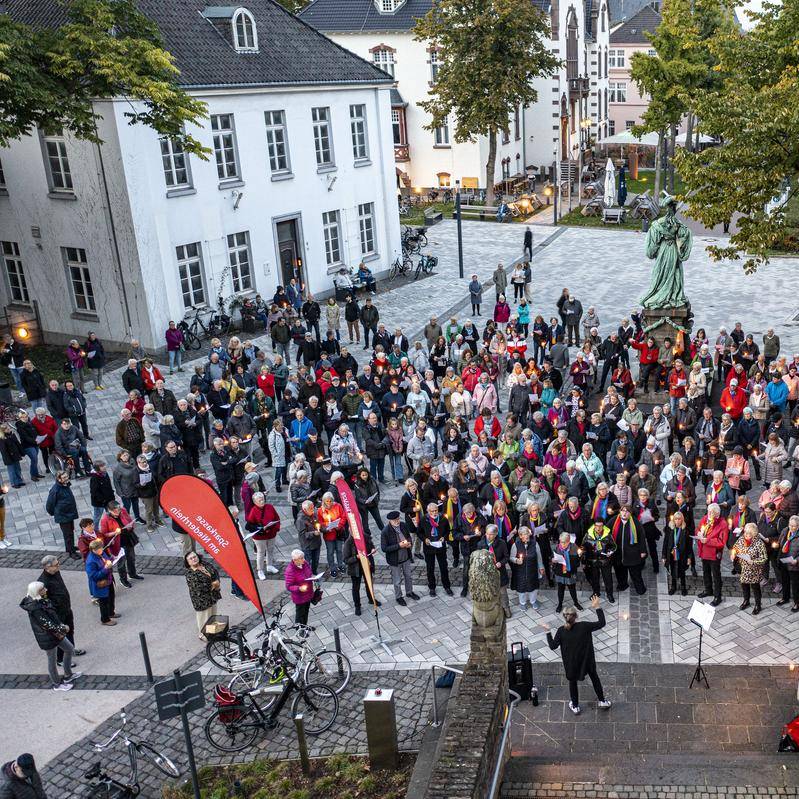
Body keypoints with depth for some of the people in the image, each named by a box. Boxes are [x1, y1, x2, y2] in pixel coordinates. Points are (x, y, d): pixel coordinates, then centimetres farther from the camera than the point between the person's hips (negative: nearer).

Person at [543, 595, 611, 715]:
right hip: (586, 660, 0)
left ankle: (575, 706, 36)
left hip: (571, 663, 0)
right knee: (594, 677, 26)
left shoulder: (561, 631, -20)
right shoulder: (584, 626, -22)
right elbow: (601, 623, -16)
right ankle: (602, 701, 39)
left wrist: (548, 632, -8)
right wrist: (597, 607, -12)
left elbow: (553, 646, -15)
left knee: (572, 682, 22)